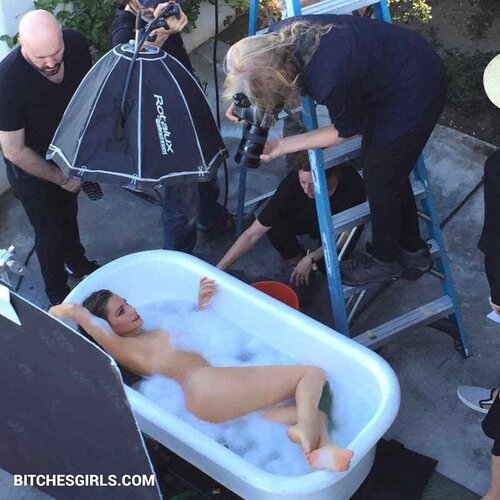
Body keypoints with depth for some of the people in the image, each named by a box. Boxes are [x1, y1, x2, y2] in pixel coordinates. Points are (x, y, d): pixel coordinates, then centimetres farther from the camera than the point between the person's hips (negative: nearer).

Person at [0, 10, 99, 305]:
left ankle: (78, 264, 55)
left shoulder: (76, 44, -24)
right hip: (30, 166, -5)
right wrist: (61, 178, -19)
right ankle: (58, 293, 37)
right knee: (50, 231, 11)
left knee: (68, 213, 28)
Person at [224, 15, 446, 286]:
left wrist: (286, 145, -12)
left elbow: (346, 129, -15)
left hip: (415, 91, -8)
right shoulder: (278, 36, -17)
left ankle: (385, 260, 30)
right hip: (390, 64, 8)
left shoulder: (329, 81, -38)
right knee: (375, 162, 19)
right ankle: (412, 249, 38)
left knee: (380, 178, 5)